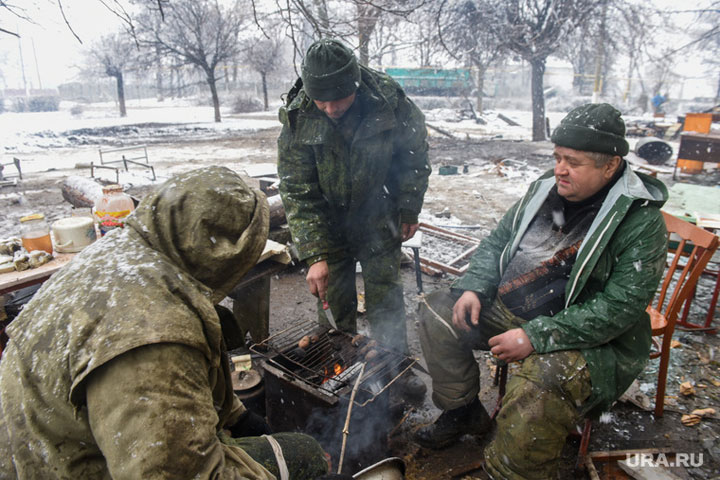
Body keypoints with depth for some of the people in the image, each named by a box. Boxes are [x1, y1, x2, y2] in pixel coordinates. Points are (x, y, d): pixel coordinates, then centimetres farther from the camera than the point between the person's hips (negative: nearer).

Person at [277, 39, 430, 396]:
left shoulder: (389, 100, -20)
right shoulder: (298, 118, -19)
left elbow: (414, 155, -3)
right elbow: (298, 192, -18)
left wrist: (409, 211, -1)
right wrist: (315, 255, -23)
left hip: (378, 221, 0)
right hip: (327, 224, 1)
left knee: (386, 299, 9)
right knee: (334, 306, 8)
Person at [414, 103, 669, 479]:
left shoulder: (642, 223, -15)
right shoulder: (545, 188, 4)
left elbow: (619, 308, -22)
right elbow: (497, 241, 12)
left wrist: (536, 336, -28)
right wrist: (474, 287, -6)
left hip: (590, 339, -6)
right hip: (508, 311, 7)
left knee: (539, 390, -36)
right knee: (437, 310, 0)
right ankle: (463, 412, 16)